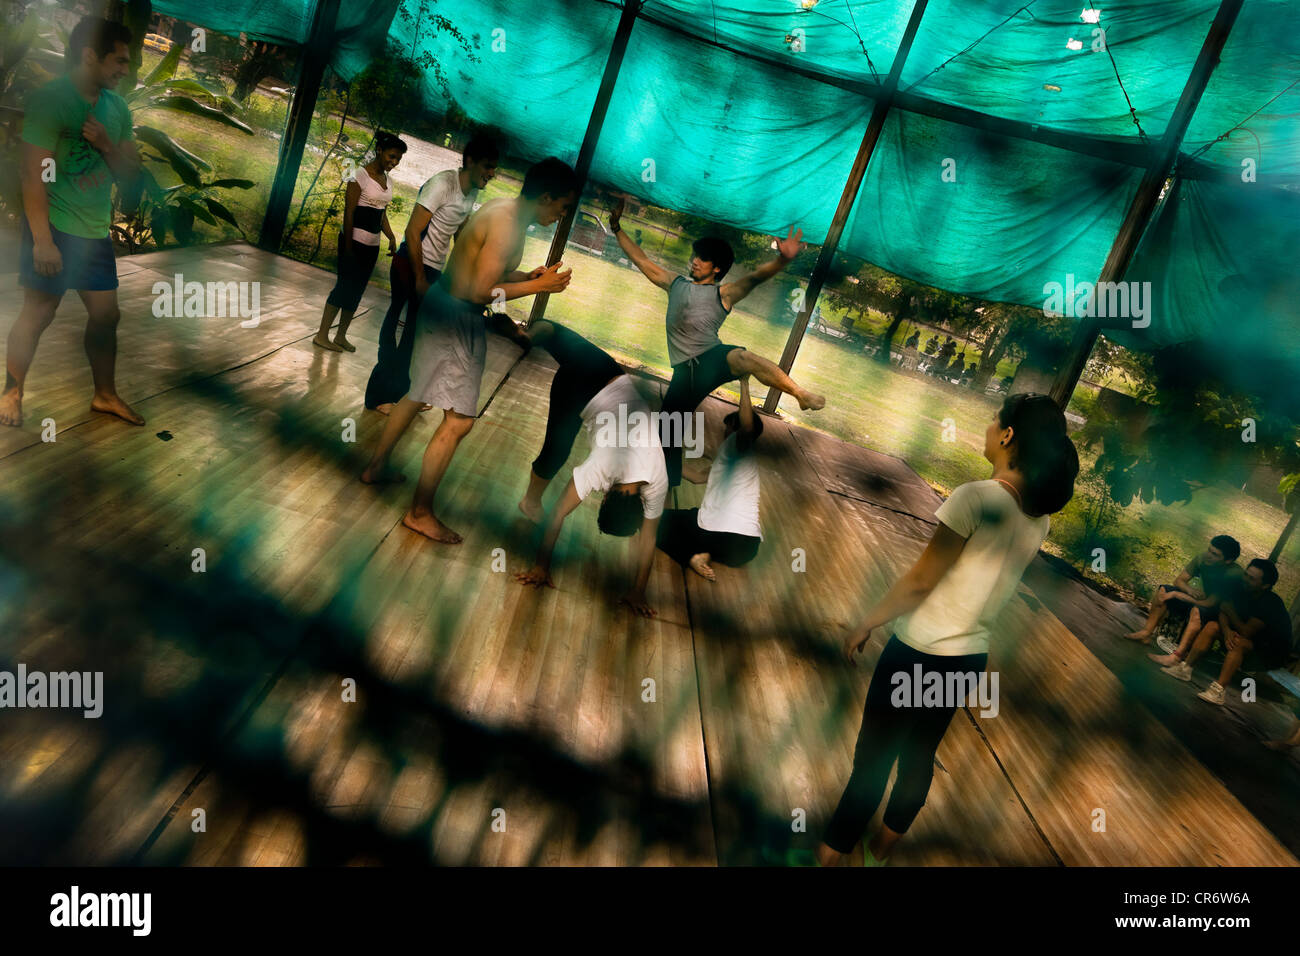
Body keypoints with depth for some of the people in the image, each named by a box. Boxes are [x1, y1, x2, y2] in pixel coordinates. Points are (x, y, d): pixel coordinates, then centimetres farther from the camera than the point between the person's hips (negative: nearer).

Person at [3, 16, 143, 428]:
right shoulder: (50, 99, -11)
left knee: (106, 313, 8)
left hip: (96, 231, 6)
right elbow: (34, 173, -16)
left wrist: (107, 145, -11)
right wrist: (42, 239, -20)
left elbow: (131, 173, 10)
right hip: (54, 228, -6)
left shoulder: (117, 108, 8)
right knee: (38, 313, -2)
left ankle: (105, 395, 20)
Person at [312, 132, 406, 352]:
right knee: (345, 285, -5)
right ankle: (322, 335, 3)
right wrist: (348, 246, -16)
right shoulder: (361, 175, -11)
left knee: (357, 290, 10)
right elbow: (349, 213, -13)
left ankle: (341, 336, 20)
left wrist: (392, 237, 3)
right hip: (355, 240, -7)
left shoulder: (387, 180, 12)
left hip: (372, 245, 7)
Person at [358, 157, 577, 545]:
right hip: (455, 319, -11)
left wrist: (530, 276, 5)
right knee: (459, 420, -6)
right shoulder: (508, 226, -23)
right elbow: (481, 291, -26)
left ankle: (376, 467, 42)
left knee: (419, 393, 25)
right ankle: (420, 513, 4)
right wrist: (536, 286, -18)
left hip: (444, 306, 11)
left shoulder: (503, 210, 8)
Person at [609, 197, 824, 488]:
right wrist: (617, 229, 24)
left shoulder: (722, 294, 6)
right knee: (668, 441, 2)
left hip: (711, 358, -5)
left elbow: (754, 278, -12)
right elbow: (641, 260, 27)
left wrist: (782, 260, -31)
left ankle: (801, 394, -37)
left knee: (740, 356, -39)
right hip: (684, 371, 5)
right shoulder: (676, 284, 21)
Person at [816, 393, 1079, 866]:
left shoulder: (976, 496, -22)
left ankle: (833, 851, 26)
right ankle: (879, 849, 40)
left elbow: (920, 581, -19)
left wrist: (865, 625, -7)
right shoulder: (1039, 517, 0)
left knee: (873, 757, 9)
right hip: (971, 657, 7)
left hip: (919, 650, -7)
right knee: (920, 755, 22)